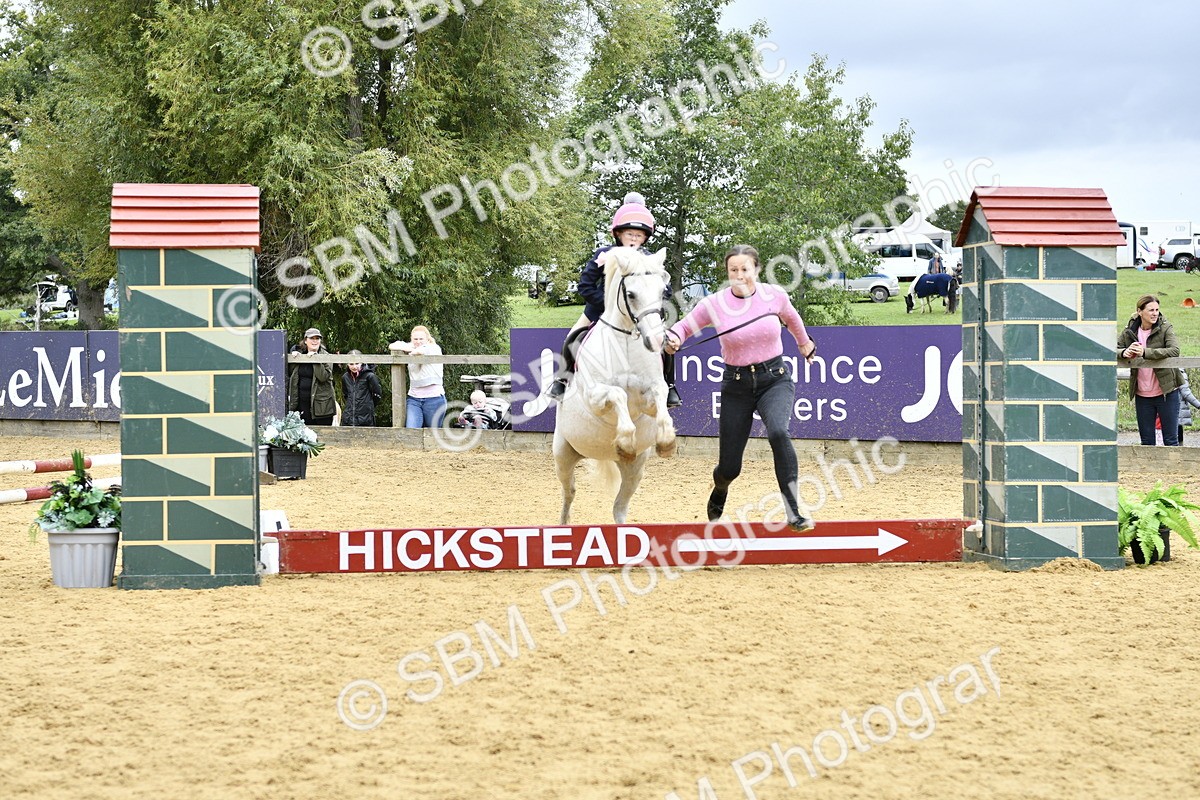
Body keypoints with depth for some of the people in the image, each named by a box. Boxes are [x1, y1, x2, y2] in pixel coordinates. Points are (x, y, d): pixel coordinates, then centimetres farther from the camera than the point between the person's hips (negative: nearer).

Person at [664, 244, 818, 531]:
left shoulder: (774, 295, -5)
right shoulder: (714, 304, -9)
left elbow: (790, 316, 17)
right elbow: (684, 326, 4)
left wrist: (804, 342, 35)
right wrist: (674, 339, -20)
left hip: (775, 380, 0)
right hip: (737, 386, 0)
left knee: (778, 432, -33)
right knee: (729, 468, 2)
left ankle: (794, 512, -31)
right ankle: (719, 494, 43)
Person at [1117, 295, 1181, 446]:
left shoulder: (1165, 328, -6)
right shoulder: (1129, 332, 4)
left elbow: (1174, 351, -21)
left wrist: (1145, 352, -30)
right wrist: (1124, 353, -19)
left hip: (1166, 392, -3)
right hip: (1142, 395, 3)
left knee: (1170, 440, 3)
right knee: (1146, 441, 9)